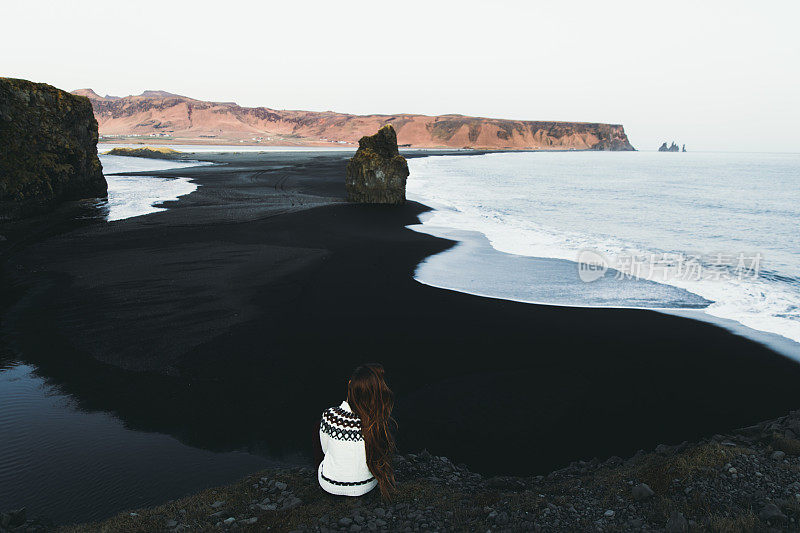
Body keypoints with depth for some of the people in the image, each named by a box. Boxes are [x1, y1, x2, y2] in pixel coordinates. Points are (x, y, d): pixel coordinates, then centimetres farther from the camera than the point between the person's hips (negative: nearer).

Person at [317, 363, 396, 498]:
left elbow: (325, 449, -7)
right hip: (366, 486, 1)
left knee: (318, 426, 19)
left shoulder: (329, 416, -26)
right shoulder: (379, 421, -23)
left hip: (331, 485, -1)